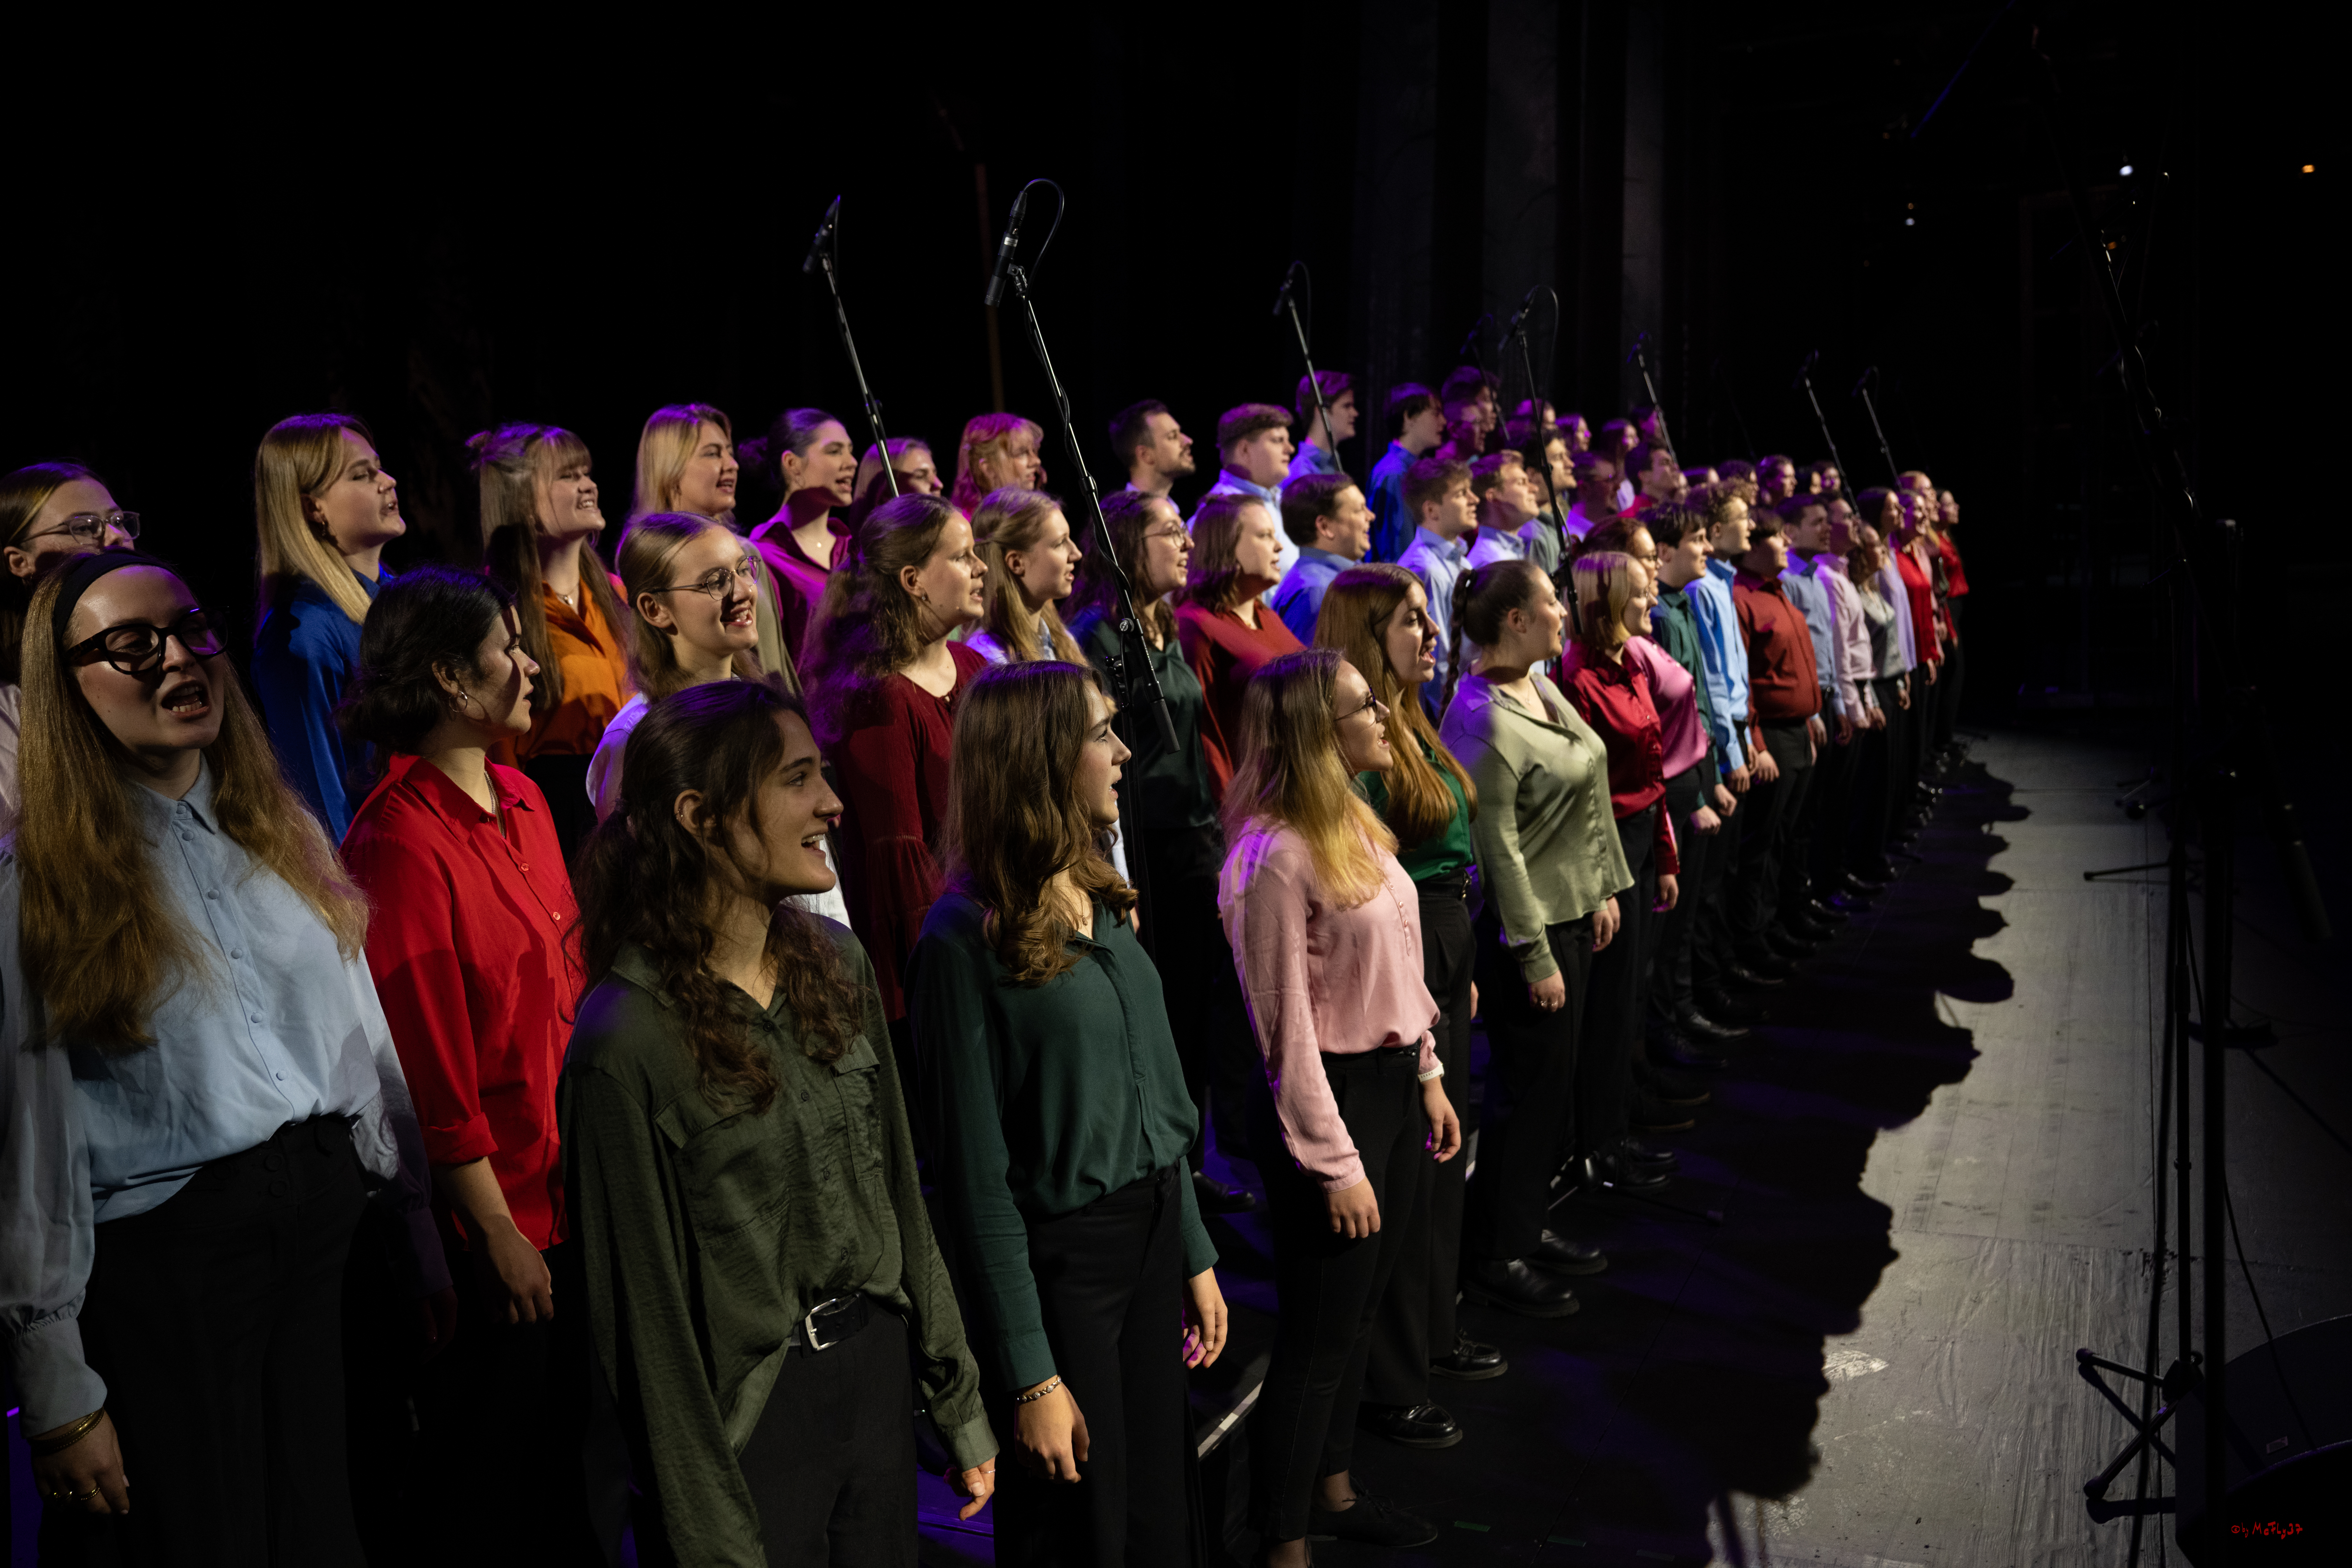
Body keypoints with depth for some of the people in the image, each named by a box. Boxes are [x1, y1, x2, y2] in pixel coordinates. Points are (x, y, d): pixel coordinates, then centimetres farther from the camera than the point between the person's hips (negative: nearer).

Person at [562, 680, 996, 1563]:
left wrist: (957, 1403, 11)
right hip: (749, 1421, -6)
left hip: (879, 1374, 6)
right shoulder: (627, 1044, -20)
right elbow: (644, 1322, -15)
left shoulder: (834, 964, 0)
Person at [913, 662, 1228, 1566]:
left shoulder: (1104, 899, 6)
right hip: (1058, 1263, -7)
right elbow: (979, 1177, -16)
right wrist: (1031, 1376, -15)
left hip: (1152, 1237, 7)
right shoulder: (967, 938, -17)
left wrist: (1195, 1256, 13)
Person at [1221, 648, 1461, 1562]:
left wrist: (1427, 1077, 16)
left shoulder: (1354, 825, 6)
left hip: (1392, 1086, 9)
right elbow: (1289, 1031, -20)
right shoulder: (1277, 856, -22)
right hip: (1332, 1100, -9)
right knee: (1319, 1334, 3)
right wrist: (1336, 1166, -18)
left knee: (1359, 1313, 21)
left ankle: (1333, 1493, 39)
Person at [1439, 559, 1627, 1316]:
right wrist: (1535, 956, -18)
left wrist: (1604, 889, 14)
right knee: (1528, 1090, 1)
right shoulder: (1484, 722, -21)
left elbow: (1590, 797, 16)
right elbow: (1499, 850, -21)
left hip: (1572, 914, 9)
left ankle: (1528, 1227, 32)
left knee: (1552, 1084, 18)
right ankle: (1492, 1257, 15)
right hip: (1526, 927, -9)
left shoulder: (1541, 687, 8)